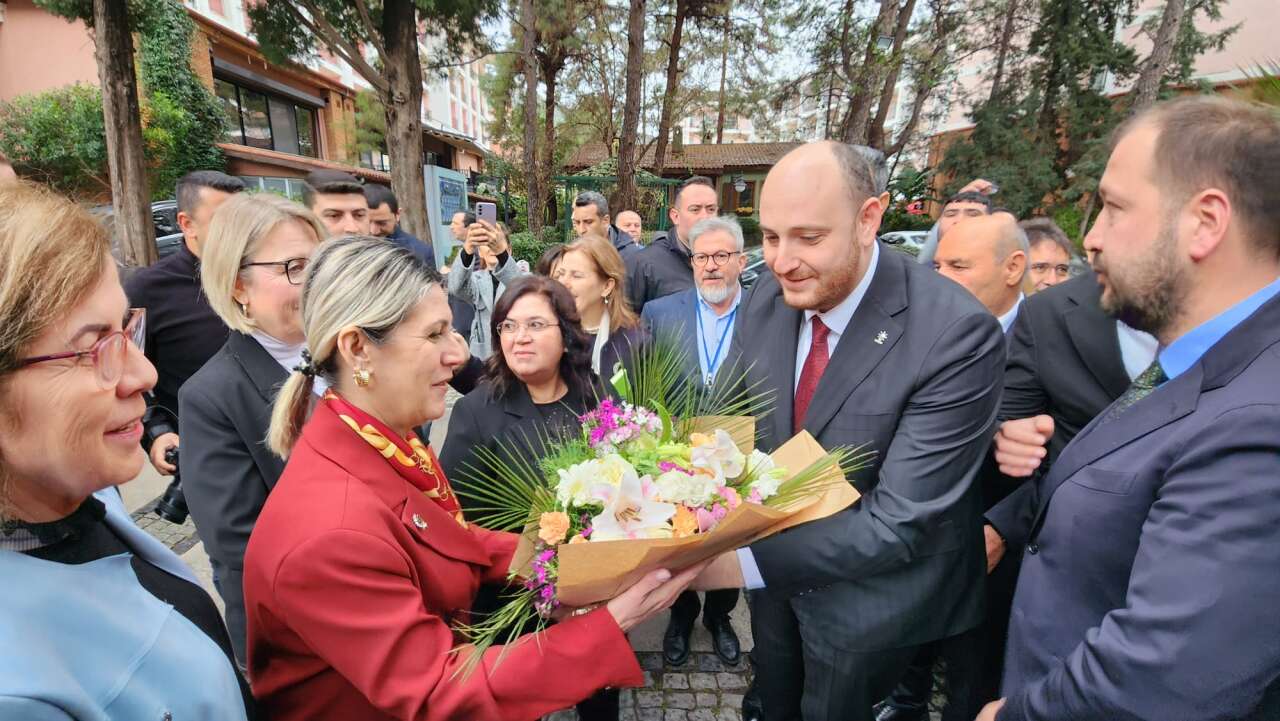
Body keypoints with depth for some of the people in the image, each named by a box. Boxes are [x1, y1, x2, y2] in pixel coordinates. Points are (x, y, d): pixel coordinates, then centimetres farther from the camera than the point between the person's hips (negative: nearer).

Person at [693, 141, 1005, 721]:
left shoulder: (958, 335, -29)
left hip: (870, 601, -4)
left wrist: (748, 561, -35)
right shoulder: (764, 300, -11)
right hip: (775, 573, 5)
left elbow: (902, 521, -30)